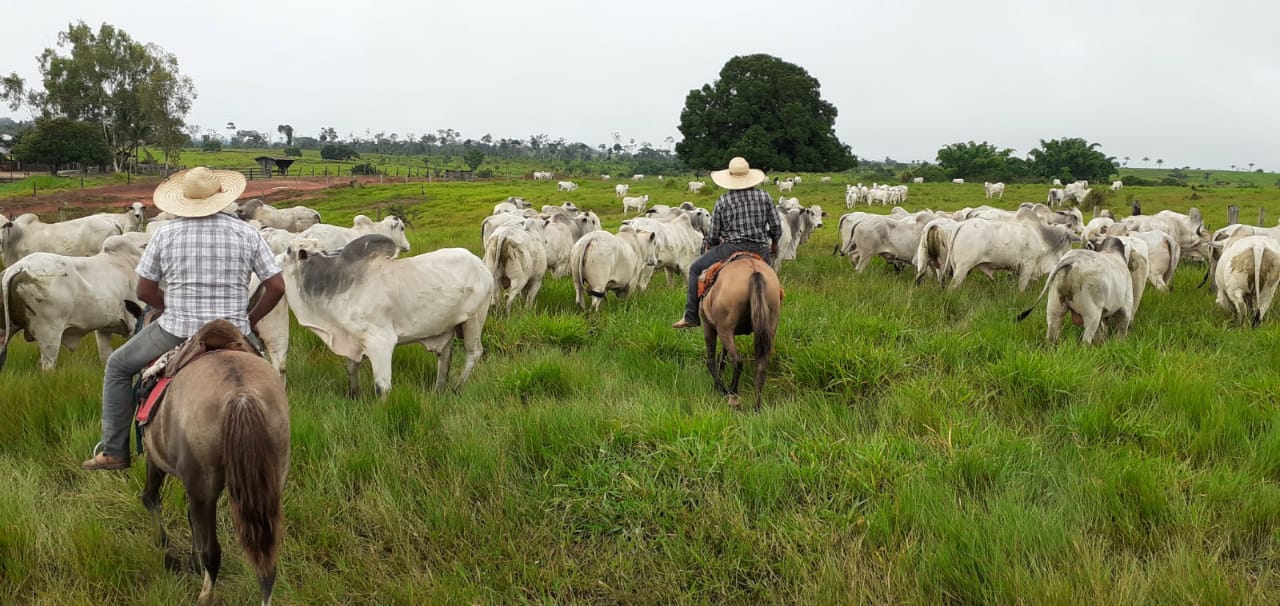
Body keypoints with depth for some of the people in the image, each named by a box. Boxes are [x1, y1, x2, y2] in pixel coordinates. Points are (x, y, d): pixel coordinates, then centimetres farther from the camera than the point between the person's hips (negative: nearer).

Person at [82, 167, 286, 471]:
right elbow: (277, 287, -2)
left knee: (118, 366, 23)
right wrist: (250, 321, 10)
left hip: (176, 332, -1)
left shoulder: (165, 234, -1)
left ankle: (114, 451, 24)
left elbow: (145, 291, 2)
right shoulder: (248, 234, -1)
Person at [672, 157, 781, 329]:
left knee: (695, 269, 12)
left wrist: (707, 246, 26)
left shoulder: (722, 201, -1)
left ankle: (691, 316, 8)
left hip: (731, 248, -3)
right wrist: (774, 243, 26)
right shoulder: (764, 196, 4)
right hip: (761, 250, 3)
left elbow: (713, 235, 4)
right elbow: (776, 226, 6)